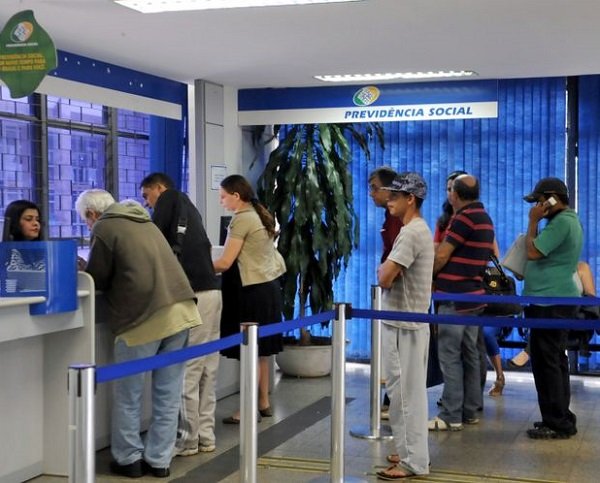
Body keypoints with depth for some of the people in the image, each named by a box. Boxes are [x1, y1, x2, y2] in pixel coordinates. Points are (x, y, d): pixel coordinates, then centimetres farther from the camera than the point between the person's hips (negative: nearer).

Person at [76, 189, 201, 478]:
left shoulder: (104, 228, -1)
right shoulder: (144, 222, 22)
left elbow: (96, 280, 3)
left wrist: (84, 268, 22)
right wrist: (116, 281, 34)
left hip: (142, 317, -7)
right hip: (179, 310, 7)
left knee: (128, 395, 9)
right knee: (168, 395, 11)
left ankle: (129, 459, 16)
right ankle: (159, 460, 17)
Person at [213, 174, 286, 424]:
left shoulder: (241, 219, -14)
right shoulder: (259, 215, 13)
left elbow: (225, 262, -16)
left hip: (252, 291, -9)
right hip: (267, 286, 9)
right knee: (260, 350, 14)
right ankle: (264, 403, 21)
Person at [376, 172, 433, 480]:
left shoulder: (410, 233, -19)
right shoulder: (421, 229, 14)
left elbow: (384, 278, -24)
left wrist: (383, 269, -4)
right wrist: (388, 271, 0)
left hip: (403, 324, -10)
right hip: (412, 320, 10)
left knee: (404, 392, -4)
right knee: (411, 391, 16)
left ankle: (412, 462, 2)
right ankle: (411, 452, 26)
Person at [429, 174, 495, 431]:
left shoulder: (463, 218, -14)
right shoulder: (484, 218, 14)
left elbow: (441, 257, -13)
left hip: (455, 297, -9)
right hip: (472, 295, 9)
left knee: (450, 356, -6)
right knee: (469, 354, 12)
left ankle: (451, 416, -4)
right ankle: (470, 411, 17)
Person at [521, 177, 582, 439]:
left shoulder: (562, 222, -18)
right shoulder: (567, 220, 17)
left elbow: (533, 252, -17)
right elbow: (541, 252, 18)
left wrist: (533, 221, -9)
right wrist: (538, 221, 11)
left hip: (551, 302, -11)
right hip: (557, 300, 11)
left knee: (546, 362, -7)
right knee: (555, 361, 14)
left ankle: (556, 423, -3)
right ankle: (561, 419, 20)